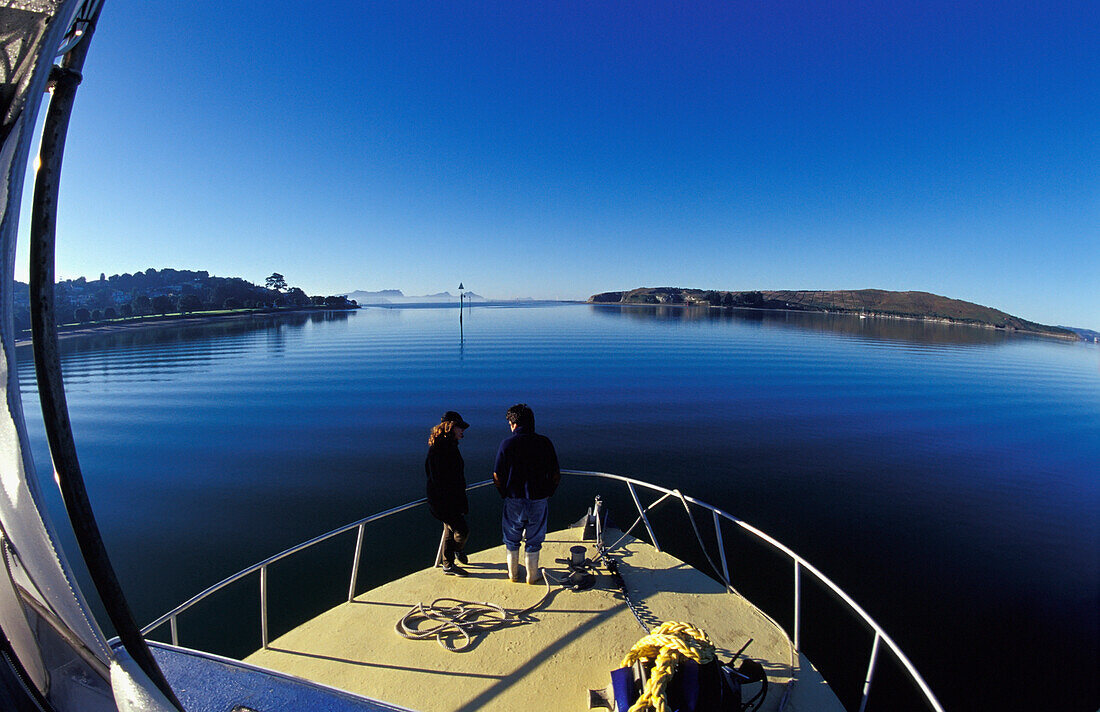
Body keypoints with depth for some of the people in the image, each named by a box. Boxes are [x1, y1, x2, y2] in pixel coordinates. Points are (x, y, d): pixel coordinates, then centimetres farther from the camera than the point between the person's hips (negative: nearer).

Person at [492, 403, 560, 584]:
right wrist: (546, 494, 10)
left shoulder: (507, 444, -12)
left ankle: (513, 573, 35)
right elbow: (556, 476, -4)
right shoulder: (545, 442, -7)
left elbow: (497, 478, -9)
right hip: (539, 501, 1)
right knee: (534, 540, 19)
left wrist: (506, 495, 7)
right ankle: (532, 575, 31)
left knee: (512, 539, 21)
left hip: (514, 501, -1)